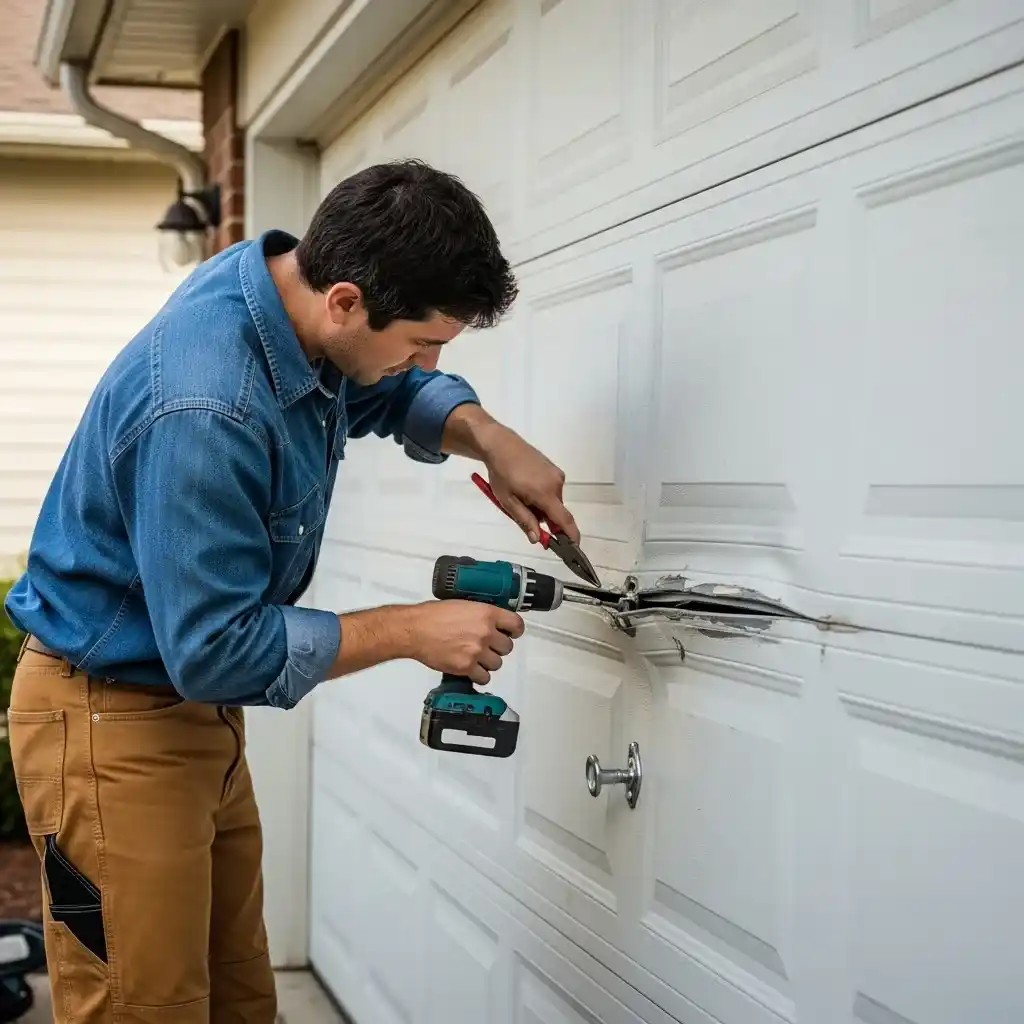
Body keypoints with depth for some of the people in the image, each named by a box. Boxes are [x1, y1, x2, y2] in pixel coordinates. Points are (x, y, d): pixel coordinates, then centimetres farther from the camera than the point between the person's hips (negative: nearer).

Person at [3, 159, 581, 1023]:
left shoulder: (288, 282, -5)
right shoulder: (204, 408, -32)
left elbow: (392, 392, 15)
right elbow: (215, 650, -27)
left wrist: (486, 436, -7)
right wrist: (414, 630, -20)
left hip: (196, 710, 9)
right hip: (114, 725, -9)